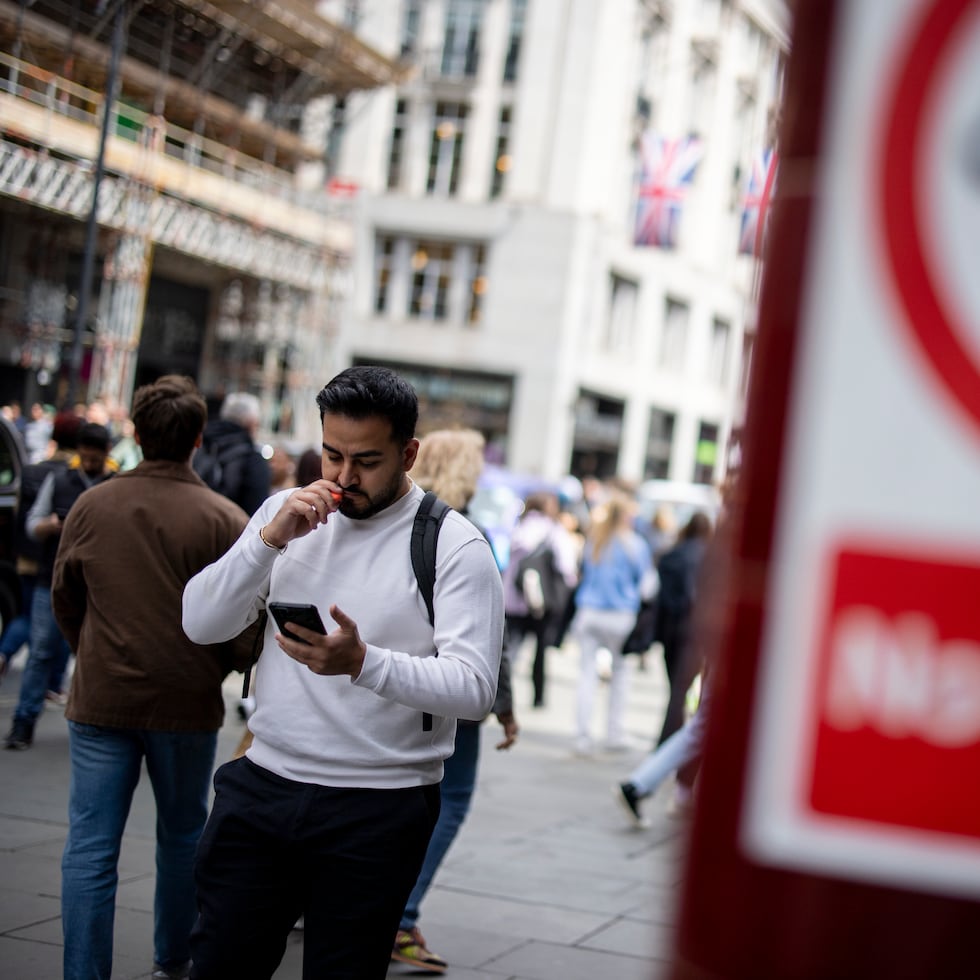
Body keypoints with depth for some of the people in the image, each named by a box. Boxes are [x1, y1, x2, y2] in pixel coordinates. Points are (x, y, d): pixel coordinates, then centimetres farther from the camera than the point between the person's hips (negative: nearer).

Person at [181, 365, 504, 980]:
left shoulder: (455, 546, -8)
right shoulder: (286, 512, 7)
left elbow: (474, 688, -17)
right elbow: (201, 625, 1)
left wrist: (363, 662, -32)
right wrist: (271, 538, -13)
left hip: (378, 810, -4)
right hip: (263, 785, 4)